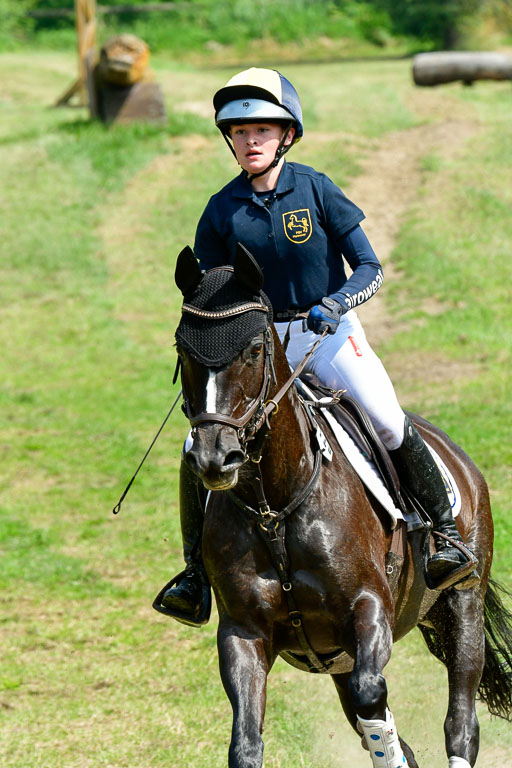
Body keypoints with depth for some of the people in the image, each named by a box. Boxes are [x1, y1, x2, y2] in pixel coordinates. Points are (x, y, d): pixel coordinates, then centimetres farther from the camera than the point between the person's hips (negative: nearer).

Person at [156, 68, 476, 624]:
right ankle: (197, 569, 3)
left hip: (330, 333, -2)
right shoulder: (222, 211, -1)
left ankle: (444, 531, -4)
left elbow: (370, 268, -5)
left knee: (388, 424, -23)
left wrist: (337, 302, -24)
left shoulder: (315, 190, -6)